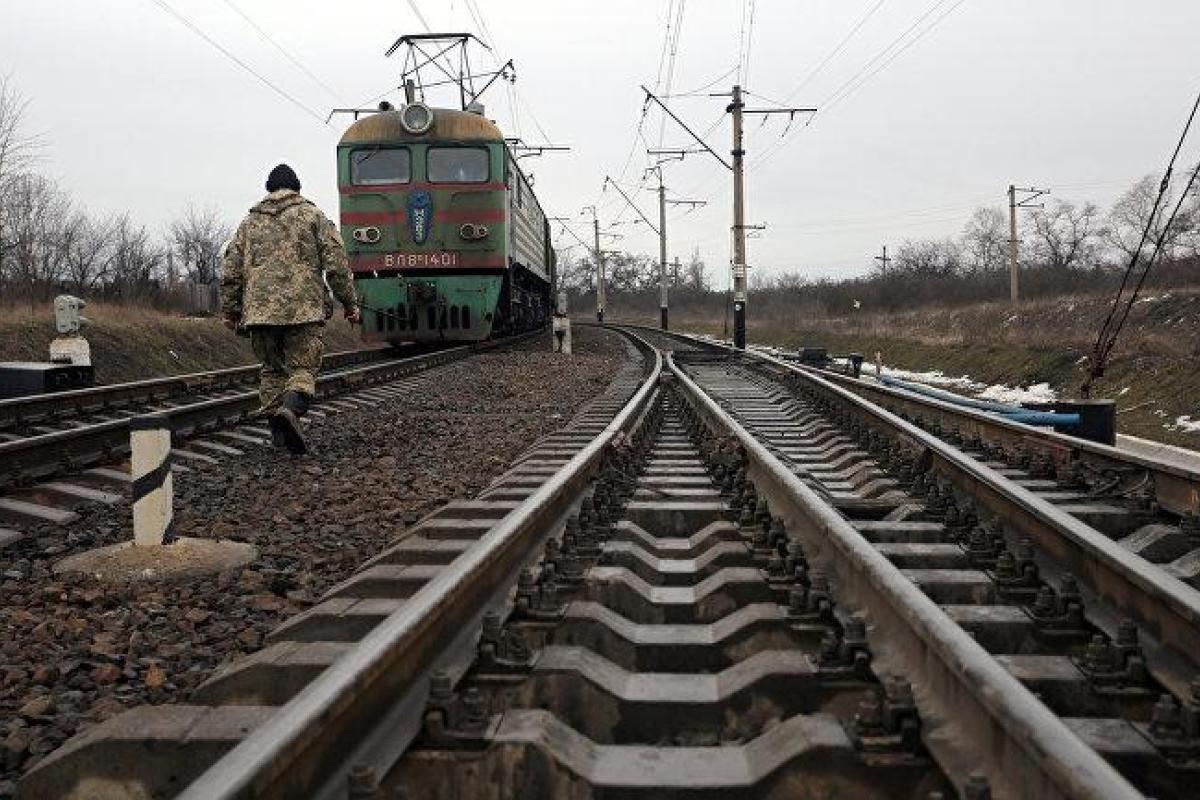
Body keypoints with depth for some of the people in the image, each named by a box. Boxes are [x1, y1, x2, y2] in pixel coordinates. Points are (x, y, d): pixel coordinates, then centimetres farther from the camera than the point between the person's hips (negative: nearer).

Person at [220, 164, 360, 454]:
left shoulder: (250, 221, 17)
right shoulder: (313, 216, 6)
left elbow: (231, 270, 14)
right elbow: (336, 264, -2)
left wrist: (230, 310, 20)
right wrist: (349, 303, 3)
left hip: (259, 309, 4)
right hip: (304, 308, -3)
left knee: (272, 370, 14)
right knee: (303, 368, -2)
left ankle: (278, 432, 12)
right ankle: (290, 410, -29)